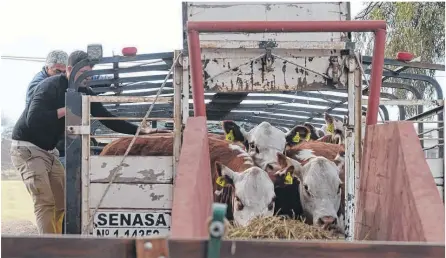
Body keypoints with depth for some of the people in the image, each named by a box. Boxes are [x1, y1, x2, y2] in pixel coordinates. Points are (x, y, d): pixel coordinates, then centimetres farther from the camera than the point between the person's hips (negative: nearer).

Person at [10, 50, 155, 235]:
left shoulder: (83, 93, 2)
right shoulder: (51, 86, -20)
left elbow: (108, 120, 3)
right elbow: (32, 119, -31)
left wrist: (140, 130, -4)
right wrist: (66, 110, -27)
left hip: (48, 151, 8)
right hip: (27, 148, -8)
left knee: (63, 203, 6)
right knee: (45, 203, -17)